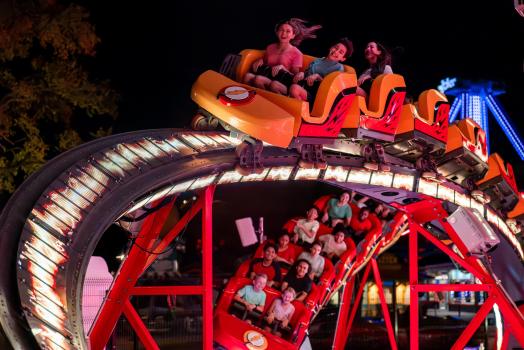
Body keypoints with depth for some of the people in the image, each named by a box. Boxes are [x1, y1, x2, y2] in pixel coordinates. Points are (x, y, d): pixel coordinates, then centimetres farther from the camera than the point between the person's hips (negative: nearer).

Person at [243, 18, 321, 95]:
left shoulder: (296, 53, 3)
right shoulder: (270, 48, 18)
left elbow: (294, 77, -1)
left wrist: (282, 68, -17)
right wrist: (260, 61, 6)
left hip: (283, 84, -6)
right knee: (248, 76, -26)